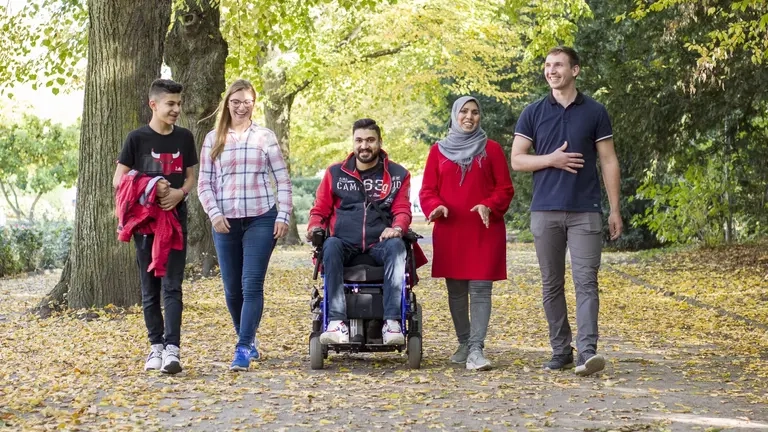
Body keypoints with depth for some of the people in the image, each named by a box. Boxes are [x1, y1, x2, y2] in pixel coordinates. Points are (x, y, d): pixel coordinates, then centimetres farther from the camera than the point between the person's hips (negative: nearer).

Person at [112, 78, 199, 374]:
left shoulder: (184, 138, 6)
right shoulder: (137, 138, -3)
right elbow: (119, 180, -2)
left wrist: (179, 193, -9)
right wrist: (150, 188, -17)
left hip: (176, 218, 1)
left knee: (172, 286, -6)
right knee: (150, 287, 6)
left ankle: (172, 349, -11)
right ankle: (156, 346, 15)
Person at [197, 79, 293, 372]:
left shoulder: (265, 137, 6)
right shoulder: (213, 139, 9)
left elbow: (282, 179, 5)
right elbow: (204, 183, 7)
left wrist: (284, 215, -4)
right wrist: (214, 213, -8)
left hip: (261, 219, -2)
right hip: (225, 222, 2)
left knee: (252, 285, -10)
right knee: (232, 288, 7)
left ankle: (243, 348, -11)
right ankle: (249, 339, 26)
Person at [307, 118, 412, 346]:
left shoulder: (397, 175, 12)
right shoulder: (335, 173, 15)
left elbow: (402, 209, 7)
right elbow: (320, 210, 17)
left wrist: (397, 228, -17)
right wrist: (315, 228, -6)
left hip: (380, 244, -1)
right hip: (346, 245, 1)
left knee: (396, 246, -35)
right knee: (330, 245, -35)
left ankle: (392, 321, -40)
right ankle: (337, 321, -42)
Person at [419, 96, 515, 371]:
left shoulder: (491, 149, 7)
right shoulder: (438, 151, 10)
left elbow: (505, 189, 5)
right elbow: (427, 189, 9)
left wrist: (489, 206, -14)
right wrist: (435, 206, -12)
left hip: (485, 231, -2)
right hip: (449, 231, 2)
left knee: (480, 289, -9)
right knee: (456, 290, 7)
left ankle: (476, 349, -12)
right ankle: (463, 344, 19)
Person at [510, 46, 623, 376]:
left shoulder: (595, 112, 5)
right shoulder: (533, 113, 8)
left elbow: (608, 162, 6)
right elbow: (517, 160, 6)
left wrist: (615, 210, 1)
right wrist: (552, 159, -12)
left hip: (585, 211, -2)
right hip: (545, 211, 2)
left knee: (586, 281, -10)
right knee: (552, 284, 6)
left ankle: (587, 351, -16)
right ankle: (560, 352, 14)